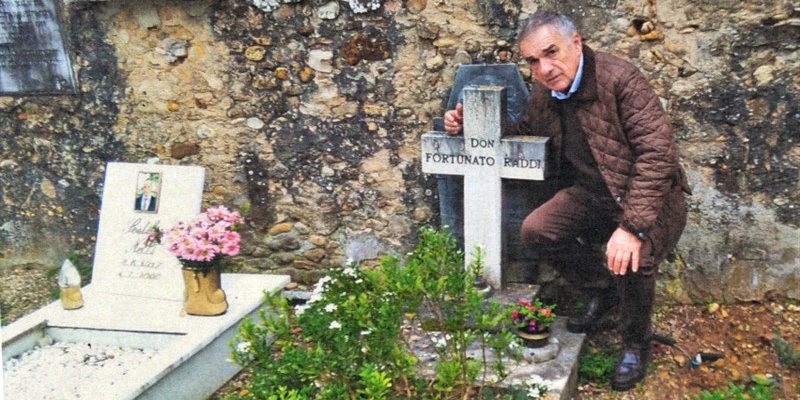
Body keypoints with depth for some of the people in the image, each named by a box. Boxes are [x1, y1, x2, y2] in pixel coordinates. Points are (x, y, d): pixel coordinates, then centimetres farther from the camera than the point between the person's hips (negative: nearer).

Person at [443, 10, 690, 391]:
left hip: (649, 197, -6)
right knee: (535, 230, -12)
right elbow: (526, 128, 21)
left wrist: (632, 226, -36)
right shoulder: (543, 93, 0)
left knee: (633, 257, -31)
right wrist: (470, 124, 3)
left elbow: (657, 153, -28)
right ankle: (601, 292, 14)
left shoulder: (619, 79, -22)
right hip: (591, 194, 7)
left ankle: (635, 345, 2)